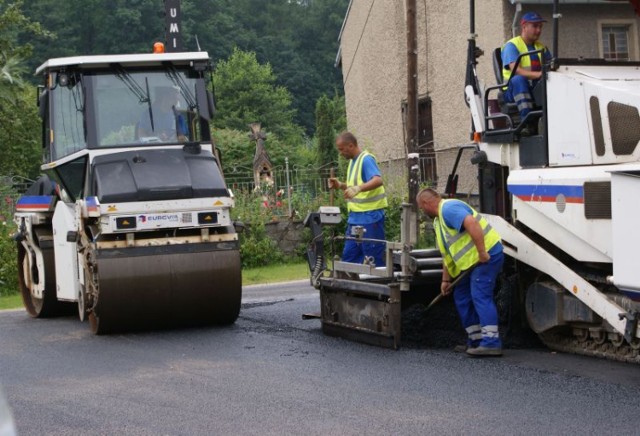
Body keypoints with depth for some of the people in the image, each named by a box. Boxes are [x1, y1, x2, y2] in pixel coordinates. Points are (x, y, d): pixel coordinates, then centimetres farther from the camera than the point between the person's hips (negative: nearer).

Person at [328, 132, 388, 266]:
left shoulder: (366, 159, -13)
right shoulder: (353, 161, 14)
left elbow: (378, 180, -30)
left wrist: (358, 188, -45)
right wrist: (340, 185, 7)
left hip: (370, 216, -10)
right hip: (355, 217, 10)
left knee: (374, 259, -5)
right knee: (349, 257, 11)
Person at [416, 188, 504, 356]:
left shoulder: (448, 209, -13)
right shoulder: (439, 220, 21)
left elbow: (471, 223, -30)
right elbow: (447, 253, 26)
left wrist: (482, 253, -30)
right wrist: (446, 280, 25)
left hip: (487, 255, -11)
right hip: (472, 261, 11)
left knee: (480, 296, -16)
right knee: (461, 297, 14)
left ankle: (491, 343, -20)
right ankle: (476, 340, 18)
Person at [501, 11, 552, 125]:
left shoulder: (541, 47, 20)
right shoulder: (511, 45, -3)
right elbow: (515, 70, -19)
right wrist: (538, 74, -35)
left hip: (537, 90, 5)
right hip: (513, 91, -5)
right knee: (518, 79, -38)